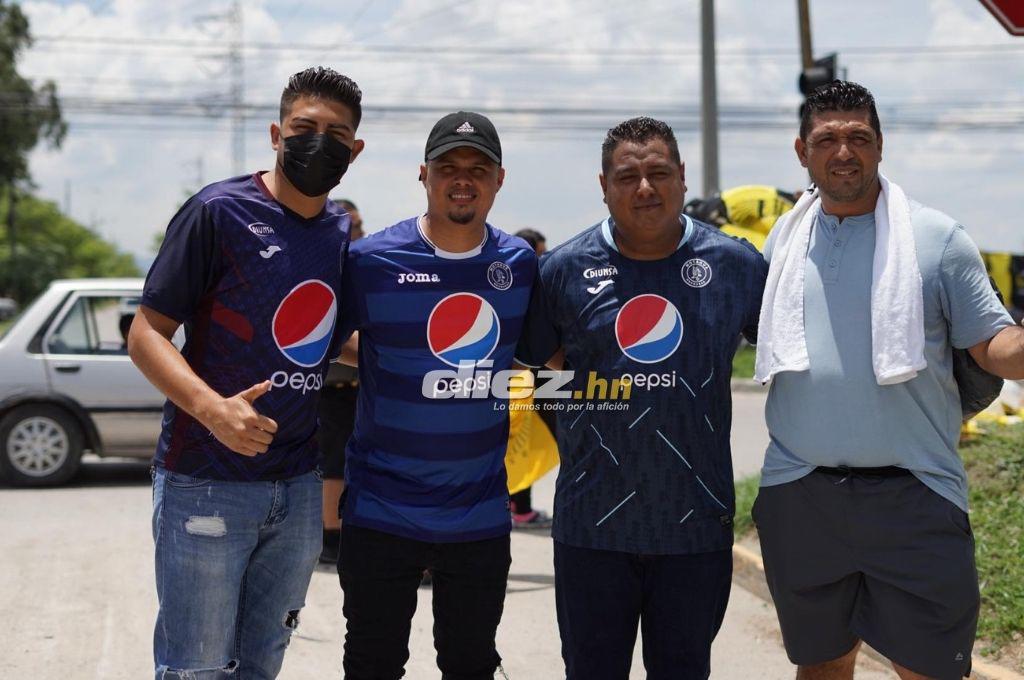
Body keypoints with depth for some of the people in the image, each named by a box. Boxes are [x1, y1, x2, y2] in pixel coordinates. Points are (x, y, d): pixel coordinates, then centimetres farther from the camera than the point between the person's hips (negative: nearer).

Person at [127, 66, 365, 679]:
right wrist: (213, 408, -28)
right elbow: (147, 333, -11)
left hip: (299, 487, 6)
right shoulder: (220, 212, -9)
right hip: (206, 483, -6)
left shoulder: (346, 234, 9)